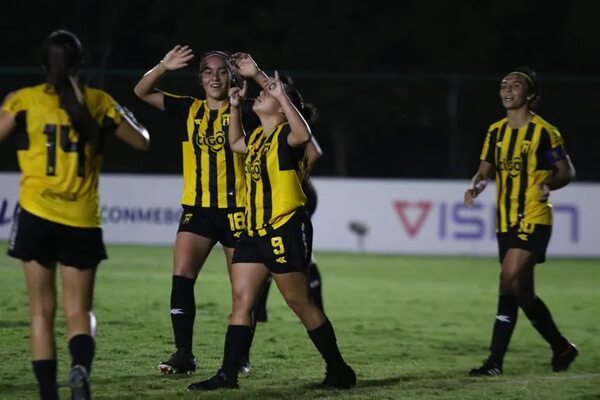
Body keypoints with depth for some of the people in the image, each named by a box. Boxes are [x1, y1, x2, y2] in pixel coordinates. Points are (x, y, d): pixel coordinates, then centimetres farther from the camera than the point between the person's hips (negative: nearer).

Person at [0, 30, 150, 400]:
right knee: (79, 311, 6)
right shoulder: (99, 103, 5)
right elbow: (142, 141, 16)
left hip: (37, 216, -1)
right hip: (82, 221, 1)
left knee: (42, 310, 9)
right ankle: (81, 368, -24)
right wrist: (126, 118, 37)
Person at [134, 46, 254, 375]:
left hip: (235, 209, -2)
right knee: (181, 276, -13)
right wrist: (163, 67, -11)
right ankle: (183, 354, -9)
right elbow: (142, 92, 5)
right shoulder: (189, 110, 7)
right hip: (197, 208, 2)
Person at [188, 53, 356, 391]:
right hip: (256, 231, 8)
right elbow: (235, 143, 35)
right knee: (241, 302, 3)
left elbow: (303, 135, -36)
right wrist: (235, 107, 22)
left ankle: (339, 371, 10)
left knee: (301, 303, -1)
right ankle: (228, 374, 4)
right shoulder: (258, 137, 13)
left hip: (286, 230, -8)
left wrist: (282, 96, -35)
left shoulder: (285, 137, -12)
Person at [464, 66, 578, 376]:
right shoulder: (496, 131, 11)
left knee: (510, 279, -18)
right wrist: (477, 187, -7)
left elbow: (567, 171, -2)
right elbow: (486, 170, 15)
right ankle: (562, 348, 29)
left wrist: (549, 184, -22)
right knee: (522, 292, 11)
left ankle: (496, 360, -18)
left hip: (534, 219, -7)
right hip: (506, 221, 7)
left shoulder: (544, 132, -7)